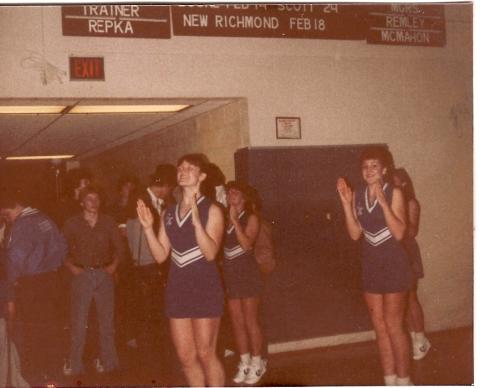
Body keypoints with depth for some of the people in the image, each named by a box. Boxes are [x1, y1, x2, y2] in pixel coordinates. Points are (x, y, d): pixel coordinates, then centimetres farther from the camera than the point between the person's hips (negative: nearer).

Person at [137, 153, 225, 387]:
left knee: (205, 354, -2)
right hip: (177, 287, 6)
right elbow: (160, 255, 7)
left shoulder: (211, 211, -5)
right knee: (186, 356, 10)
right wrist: (148, 227, -4)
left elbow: (210, 253, -17)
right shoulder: (169, 214, 11)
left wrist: (196, 221, -27)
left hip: (204, 286, -5)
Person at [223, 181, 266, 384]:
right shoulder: (225, 218, 8)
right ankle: (244, 363, 20)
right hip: (230, 274, 5)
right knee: (236, 321, 9)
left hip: (247, 272, -5)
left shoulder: (251, 218, -5)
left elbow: (247, 244, -21)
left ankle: (257, 363, 11)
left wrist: (235, 220, -20)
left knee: (250, 321, 0)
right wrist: (228, 219, -7)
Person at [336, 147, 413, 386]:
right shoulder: (358, 196, 3)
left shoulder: (394, 193, -10)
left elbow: (399, 233, -18)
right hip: (371, 264, 5)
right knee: (379, 326, 11)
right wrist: (346, 203, -8)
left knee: (393, 326, -1)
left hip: (393, 263, -5)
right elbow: (355, 234, 0)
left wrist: (383, 202, -25)